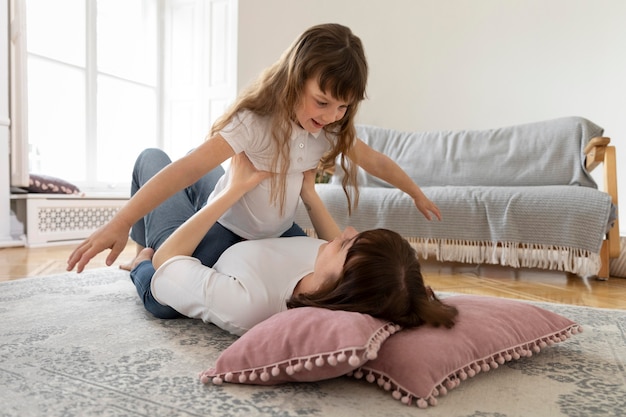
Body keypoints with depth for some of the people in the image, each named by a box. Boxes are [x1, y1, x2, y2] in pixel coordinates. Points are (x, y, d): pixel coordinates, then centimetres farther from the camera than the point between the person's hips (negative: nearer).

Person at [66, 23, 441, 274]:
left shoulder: (332, 130, -11)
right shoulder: (255, 122, -30)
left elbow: (377, 161, 3)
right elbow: (189, 168, -40)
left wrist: (418, 194, 15)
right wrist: (120, 223, -48)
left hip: (281, 231, 6)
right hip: (229, 228, -5)